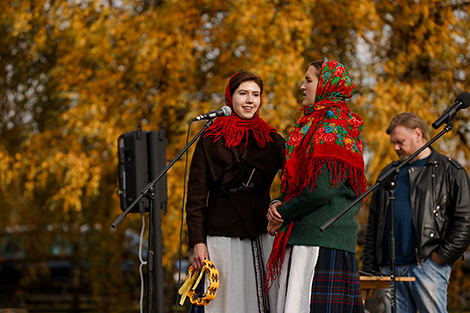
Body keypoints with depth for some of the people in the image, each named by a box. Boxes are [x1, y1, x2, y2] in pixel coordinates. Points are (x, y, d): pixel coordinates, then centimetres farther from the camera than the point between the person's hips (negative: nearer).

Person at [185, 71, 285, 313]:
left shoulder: (273, 141, 11)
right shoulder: (211, 141, 4)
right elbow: (196, 196, 3)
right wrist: (198, 242, -4)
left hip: (263, 237, 2)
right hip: (223, 237, -2)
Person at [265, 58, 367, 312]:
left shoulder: (333, 127, -9)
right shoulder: (313, 124, 21)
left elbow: (321, 189, -18)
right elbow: (296, 181, 23)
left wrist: (281, 214, -7)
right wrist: (277, 204, 2)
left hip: (323, 239, -10)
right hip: (302, 238, 10)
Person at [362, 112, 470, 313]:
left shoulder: (449, 171, 5)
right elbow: (373, 225, 20)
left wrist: (441, 257, -9)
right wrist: (369, 269, 12)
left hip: (428, 266, -5)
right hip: (391, 268, 5)